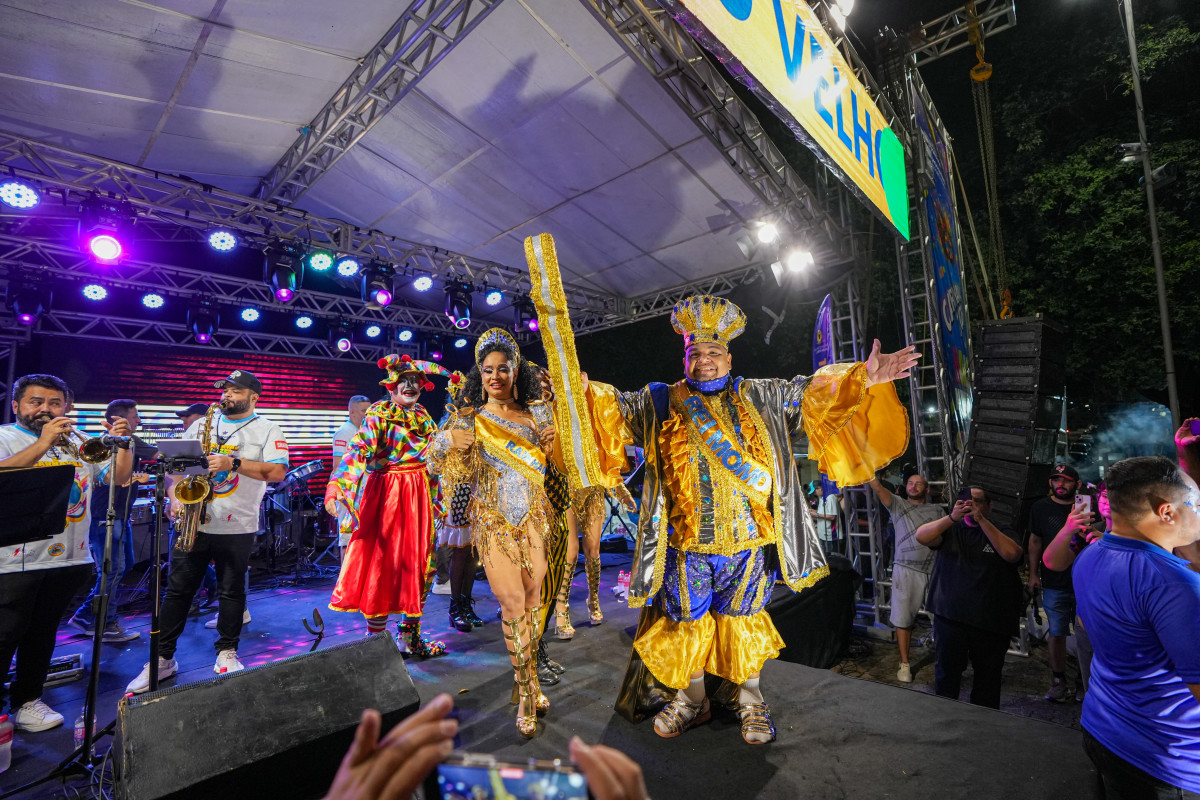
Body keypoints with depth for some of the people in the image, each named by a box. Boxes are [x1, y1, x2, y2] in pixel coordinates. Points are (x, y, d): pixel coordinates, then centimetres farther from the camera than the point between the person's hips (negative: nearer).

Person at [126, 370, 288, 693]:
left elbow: (277, 472, -13)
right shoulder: (202, 424, 12)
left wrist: (234, 463, -22)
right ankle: (162, 658, 22)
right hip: (192, 522, 4)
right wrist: (175, 495, -4)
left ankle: (227, 654, 22)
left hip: (236, 527, -3)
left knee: (232, 591, 7)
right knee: (178, 590, 9)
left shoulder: (267, 430, -2)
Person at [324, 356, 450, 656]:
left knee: (418, 564, 12)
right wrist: (335, 489, -34)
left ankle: (410, 637, 27)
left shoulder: (424, 417, 10)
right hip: (384, 494, -6)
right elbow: (358, 450, -22)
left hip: (419, 496, 6)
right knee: (380, 564, 0)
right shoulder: (378, 414, -7)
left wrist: (439, 498, 18)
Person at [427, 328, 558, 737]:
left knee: (532, 597, 9)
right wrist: (451, 441, -23)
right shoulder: (469, 418, -1)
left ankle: (526, 681, 28)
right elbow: (442, 467, -4)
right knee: (512, 602, -4)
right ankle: (527, 691, 13)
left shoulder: (536, 413, 6)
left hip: (534, 517, 3)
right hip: (494, 520, -3)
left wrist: (552, 442, -7)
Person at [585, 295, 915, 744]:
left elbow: (808, 390, 5)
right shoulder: (659, 402, 5)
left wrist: (863, 378, -6)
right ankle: (692, 700, 35)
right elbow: (614, 403, 1)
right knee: (687, 621, 12)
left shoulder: (759, 398, 7)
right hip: (685, 543, 0)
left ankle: (749, 701, 36)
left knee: (742, 619, 14)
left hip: (748, 540, 0)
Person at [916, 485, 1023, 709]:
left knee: (988, 678, 16)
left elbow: (1013, 554, -17)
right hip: (950, 615, 0)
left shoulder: (1001, 533, 4)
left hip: (991, 621, 0)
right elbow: (922, 536, -13)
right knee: (945, 675, 10)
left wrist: (982, 520, -22)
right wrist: (952, 517, -26)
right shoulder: (951, 530, 6)